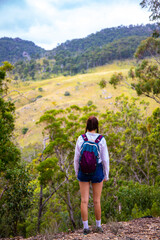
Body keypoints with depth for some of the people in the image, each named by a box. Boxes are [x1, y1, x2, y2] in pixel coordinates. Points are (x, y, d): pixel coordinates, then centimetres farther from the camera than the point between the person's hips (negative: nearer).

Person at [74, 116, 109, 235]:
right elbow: (105, 159, -8)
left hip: (83, 171, 1)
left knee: (84, 200, 8)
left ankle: (86, 227, 13)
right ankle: (98, 225, 26)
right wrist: (106, 175, 5)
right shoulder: (101, 140, -12)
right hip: (97, 171, 0)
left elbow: (77, 158, -3)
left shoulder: (81, 139, -10)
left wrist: (77, 173, 11)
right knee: (97, 200, 13)